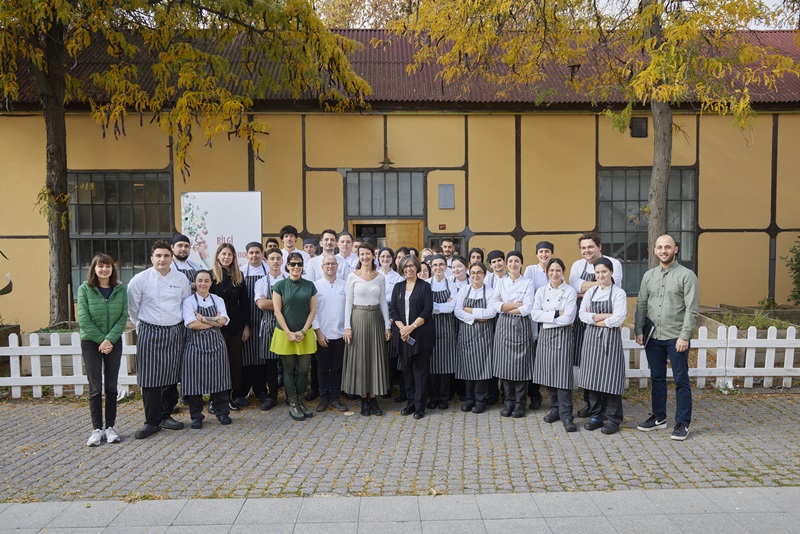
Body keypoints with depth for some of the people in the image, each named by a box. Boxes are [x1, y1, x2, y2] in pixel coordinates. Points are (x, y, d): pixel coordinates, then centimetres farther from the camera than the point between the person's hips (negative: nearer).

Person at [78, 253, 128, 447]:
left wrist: (110, 339, -14)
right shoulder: (85, 289, -6)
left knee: (111, 386, 7)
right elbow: (83, 319, -9)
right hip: (91, 342, -2)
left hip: (114, 342, 2)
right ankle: (97, 429, 9)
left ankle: (110, 427, 15)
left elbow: (123, 317, -5)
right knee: (95, 388, 1)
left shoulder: (120, 289, -1)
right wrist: (101, 340, -11)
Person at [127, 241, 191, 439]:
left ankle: (165, 416, 22)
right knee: (150, 379, -2)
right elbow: (132, 306, 3)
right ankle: (152, 421, 8)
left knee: (171, 377, 8)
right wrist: (141, 323, 10)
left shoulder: (181, 279, 3)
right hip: (150, 333, -3)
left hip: (175, 333, 3)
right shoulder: (140, 279, -5)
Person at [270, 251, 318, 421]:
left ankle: (300, 402, 19)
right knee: (289, 370, 5)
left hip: (305, 335, 2)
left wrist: (303, 331, -7)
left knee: (303, 370, 4)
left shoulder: (309, 286, 6)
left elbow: (312, 310, 4)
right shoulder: (280, 286, -1)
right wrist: (289, 333, -12)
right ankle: (293, 405, 15)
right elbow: (277, 311, -4)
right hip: (285, 334, -2)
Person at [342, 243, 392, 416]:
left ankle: (373, 398, 13)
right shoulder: (353, 276, -1)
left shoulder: (380, 277, 6)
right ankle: (364, 399, 12)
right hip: (358, 318, -2)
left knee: (376, 358, 4)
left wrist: (387, 325, 2)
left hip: (376, 319, 2)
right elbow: (348, 302, -1)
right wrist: (347, 326, -8)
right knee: (359, 358, 2)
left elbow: (383, 302, 7)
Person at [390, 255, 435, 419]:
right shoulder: (398, 287, 11)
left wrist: (411, 327, -15)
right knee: (407, 369, 9)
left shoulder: (425, 287, 0)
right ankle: (410, 402, 19)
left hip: (420, 334, -4)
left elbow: (427, 311, -7)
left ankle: (420, 406, 8)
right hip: (402, 334, 4)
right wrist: (402, 328, -10)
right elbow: (392, 309, 5)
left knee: (420, 370, 0)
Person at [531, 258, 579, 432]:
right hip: (545, 335, 4)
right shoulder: (541, 291, 9)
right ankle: (555, 408, 19)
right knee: (548, 373, 6)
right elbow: (534, 314, -2)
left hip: (562, 335, -4)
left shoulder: (570, 292, -1)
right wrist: (555, 314, -11)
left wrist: (546, 317, -7)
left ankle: (566, 415, -4)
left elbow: (568, 318, -11)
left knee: (563, 374, -8)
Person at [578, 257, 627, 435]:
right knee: (592, 377, 6)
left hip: (610, 338, -4)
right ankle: (596, 416, 18)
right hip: (591, 338, 4)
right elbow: (582, 314, 1)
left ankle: (613, 419, 9)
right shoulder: (590, 292, 10)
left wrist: (594, 319, -7)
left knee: (610, 378, -2)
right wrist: (603, 316, -12)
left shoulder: (619, 293, -3)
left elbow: (618, 319, -14)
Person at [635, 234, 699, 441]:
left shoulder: (687, 275, -5)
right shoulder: (649, 276, 9)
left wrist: (684, 336, -16)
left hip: (676, 337, -5)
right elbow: (641, 305, 10)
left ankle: (682, 423, 12)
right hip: (653, 336, 5)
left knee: (681, 380, 2)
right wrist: (639, 331, 2)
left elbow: (691, 309, -10)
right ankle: (659, 417, 26)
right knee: (657, 378, 14)